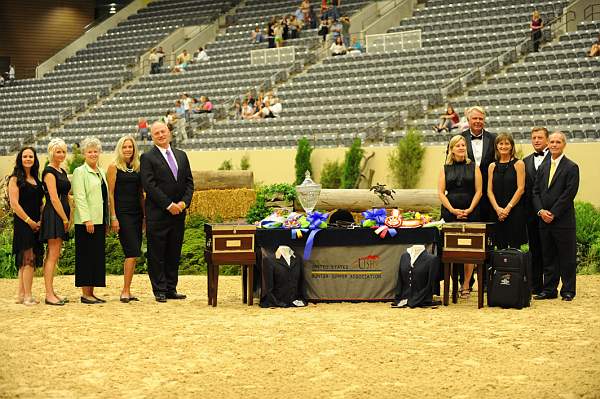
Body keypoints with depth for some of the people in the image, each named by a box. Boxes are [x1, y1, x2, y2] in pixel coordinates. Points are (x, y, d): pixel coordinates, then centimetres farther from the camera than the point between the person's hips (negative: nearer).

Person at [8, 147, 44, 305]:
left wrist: (41, 221, 4)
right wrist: (29, 221, -14)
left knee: (25, 261, 9)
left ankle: (21, 295, 13)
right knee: (28, 259, -11)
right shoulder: (15, 179, -4)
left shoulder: (36, 180, 16)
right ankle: (28, 296, -10)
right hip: (22, 224, -7)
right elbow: (14, 203, -11)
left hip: (35, 224, 7)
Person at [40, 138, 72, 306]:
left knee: (54, 255, 10)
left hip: (62, 215, 9)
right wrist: (65, 218, -13)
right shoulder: (49, 171, -9)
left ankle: (51, 292, 13)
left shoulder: (62, 172, 18)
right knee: (53, 255, -10)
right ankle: (49, 295, -10)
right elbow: (54, 198, -15)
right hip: (53, 215, -9)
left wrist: (69, 217, 12)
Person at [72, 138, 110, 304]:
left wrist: (107, 221, 17)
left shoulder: (101, 172, 18)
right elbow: (79, 197, -13)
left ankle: (91, 292, 12)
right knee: (87, 257, -5)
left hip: (99, 221, 8)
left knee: (98, 257, 7)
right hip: (86, 222, -8)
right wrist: (87, 219, -20)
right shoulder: (80, 172, -5)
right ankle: (85, 294, -1)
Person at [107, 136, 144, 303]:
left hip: (136, 213, 6)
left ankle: (126, 291, 11)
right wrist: (113, 217, -11)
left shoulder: (137, 168, 14)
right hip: (122, 213, -6)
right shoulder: (114, 167, -2)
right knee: (133, 253, -13)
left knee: (132, 254, 6)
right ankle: (126, 291, -9)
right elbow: (110, 194, -6)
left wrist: (145, 215, 13)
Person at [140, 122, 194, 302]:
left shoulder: (181, 155, 14)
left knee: (174, 253, 9)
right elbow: (149, 185, -11)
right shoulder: (148, 158, -3)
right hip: (158, 213, -5)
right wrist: (169, 205, -15)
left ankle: (171, 289, 15)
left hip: (178, 213, 5)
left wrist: (184, 202, -5)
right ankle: (160, 290, 5)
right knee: (156, 254, -1)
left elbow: (189, 182, 11)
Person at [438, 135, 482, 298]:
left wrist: (469, 209, -9)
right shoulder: (445, 168, 9)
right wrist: (453, 210, -9)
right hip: (450, 213, 1)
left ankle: (466, 285, 1)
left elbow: (479, 191, 3)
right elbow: (440, 192, 3)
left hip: (470, 213, -1)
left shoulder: (473, 167, 8)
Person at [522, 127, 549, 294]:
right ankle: (535, 285, 14)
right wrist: (525, 209, 4)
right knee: (534, 250, 9)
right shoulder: (526, 161, 15)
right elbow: (524, 187, 14)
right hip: (531, 211, 5)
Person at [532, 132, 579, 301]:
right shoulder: (543, 167, 14)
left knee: (567, 257, 1)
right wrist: (541, 211, -5)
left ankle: (568, 291, 8)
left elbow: (569, 194, -12)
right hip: (544, 220, 6)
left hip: (563, 221, -5)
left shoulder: (571, 167, -4)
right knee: (548, 257, 10)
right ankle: (549, 290, 16)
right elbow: (536, 191, 11)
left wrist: (553, 213, -14)